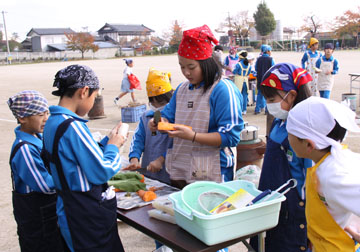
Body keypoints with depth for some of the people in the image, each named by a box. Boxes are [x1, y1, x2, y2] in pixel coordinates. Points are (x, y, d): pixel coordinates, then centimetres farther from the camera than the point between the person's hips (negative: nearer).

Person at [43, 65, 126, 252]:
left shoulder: (53, 122, 6)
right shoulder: (72, 126, -24)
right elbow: (101, 172, -21)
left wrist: (108, 140, 10)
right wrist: (113, 145, -5)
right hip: (87, 216, -9)